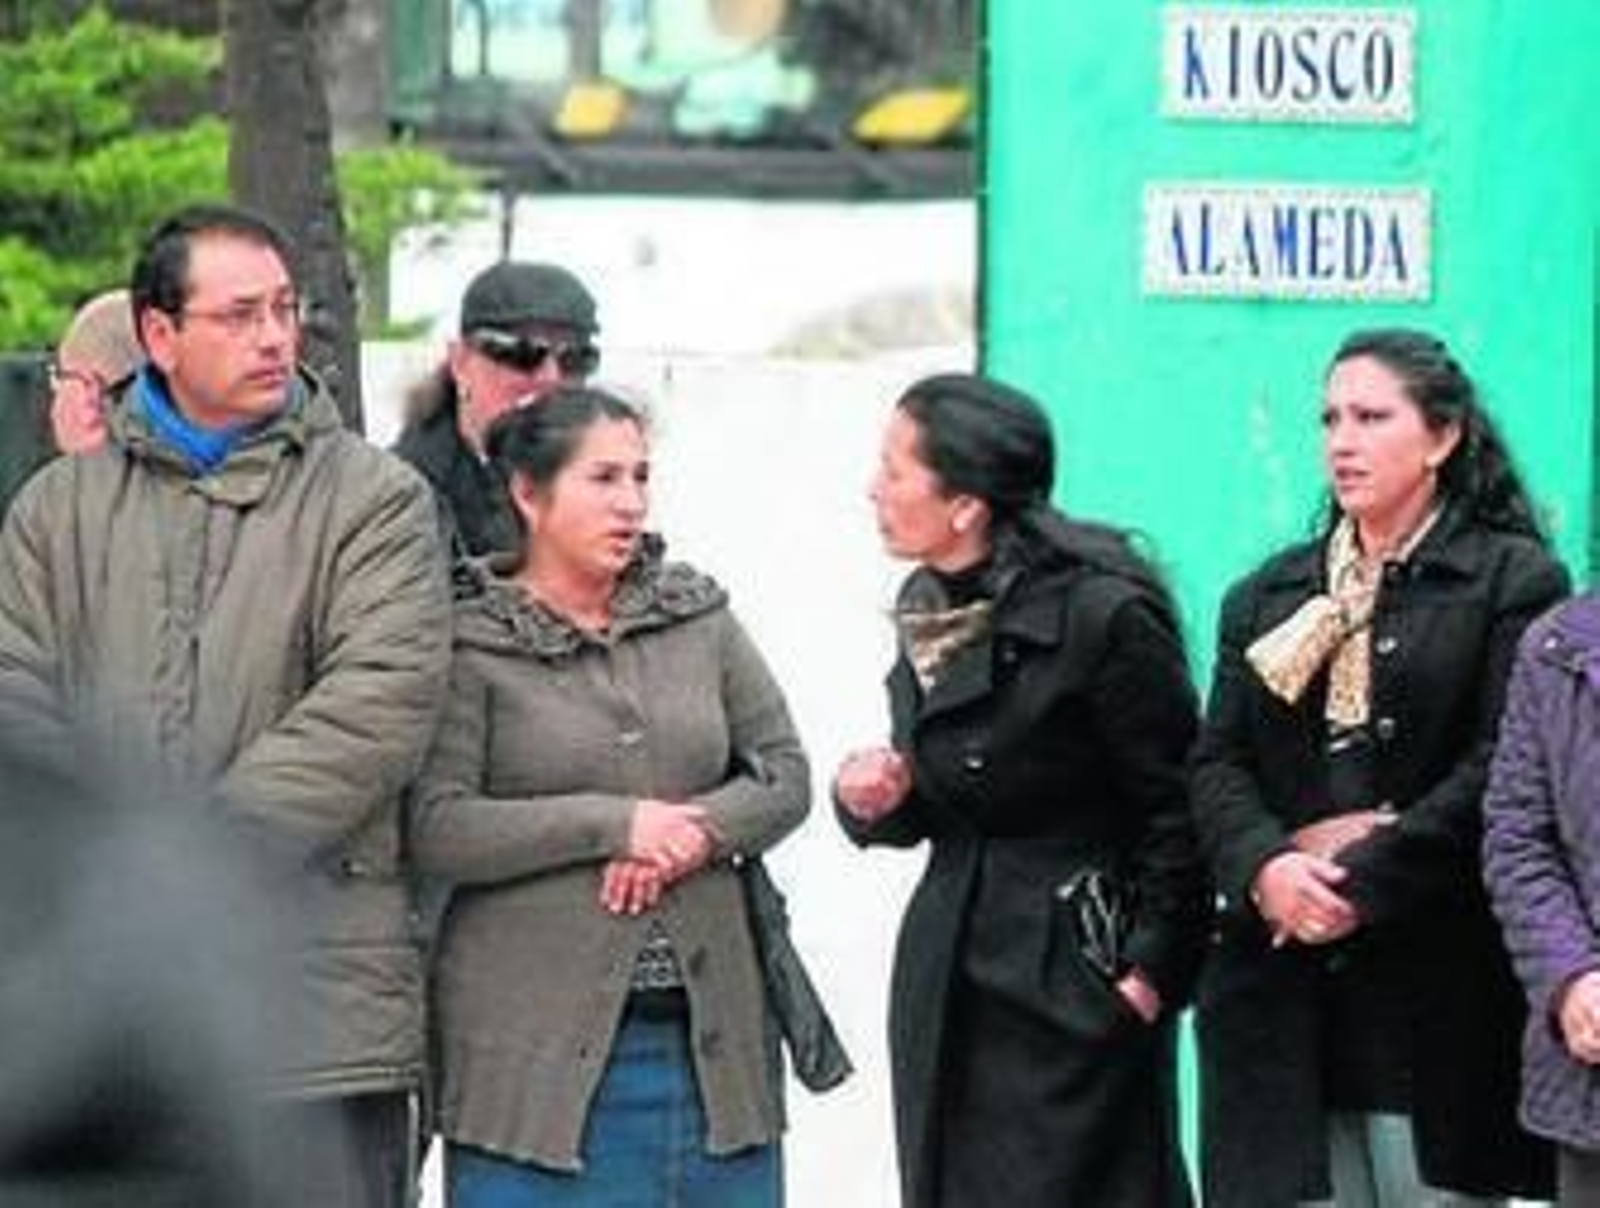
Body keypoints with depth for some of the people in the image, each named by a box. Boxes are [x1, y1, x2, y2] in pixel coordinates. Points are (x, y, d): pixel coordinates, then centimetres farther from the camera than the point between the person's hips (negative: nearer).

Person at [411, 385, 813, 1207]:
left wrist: (694, 831, -9)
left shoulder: (698, 617, 11)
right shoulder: (471, 648, -4)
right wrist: (613, 824, -16)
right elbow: (435, 829, -13)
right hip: (536, 1044, -5)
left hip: (708, 1035, 5)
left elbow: (784, 774, 11)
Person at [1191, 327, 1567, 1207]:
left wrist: (1364, 882, -14)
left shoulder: (1513, 581, 2)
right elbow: (1217, 762, 9)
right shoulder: (1268, 596, 18)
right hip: (1284, 990, 4)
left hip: (1438, 991, -4)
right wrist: (1267, 867, -11)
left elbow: (1500, 771, -8)